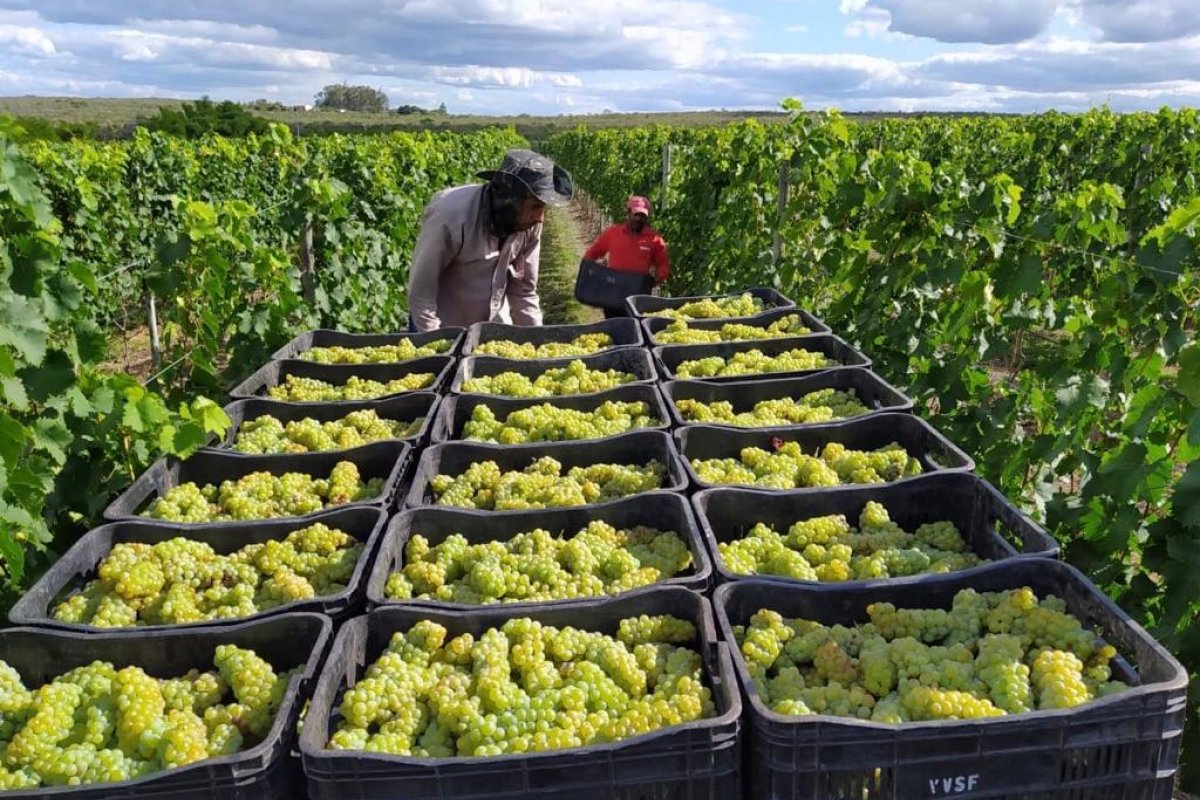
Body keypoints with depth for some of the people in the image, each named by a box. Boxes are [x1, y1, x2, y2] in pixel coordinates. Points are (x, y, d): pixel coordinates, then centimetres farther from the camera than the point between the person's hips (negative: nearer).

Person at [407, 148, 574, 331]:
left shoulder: (529, 223, -12)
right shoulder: (452, 216, -27)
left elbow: (524, 290, 0)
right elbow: (421, 289, -20)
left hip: (495, 327, 4)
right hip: (441, 331, -4)